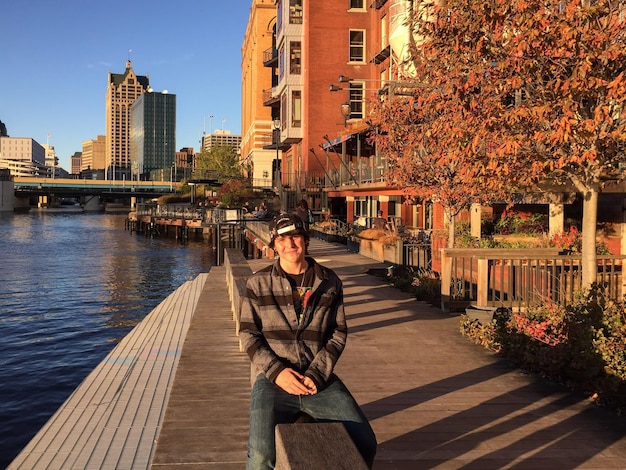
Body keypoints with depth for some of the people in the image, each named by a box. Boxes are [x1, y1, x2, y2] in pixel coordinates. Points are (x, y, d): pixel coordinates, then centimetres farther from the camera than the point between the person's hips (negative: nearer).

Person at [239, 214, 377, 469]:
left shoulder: (329, 282, 6)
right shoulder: (258, 282, 2)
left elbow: (338, 334, 5)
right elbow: (248, 334, 3)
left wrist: (316, 375, -9)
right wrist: (276, 371, -11)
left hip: (319, 378, 2)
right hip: (273, 378, -2)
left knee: (365, 443, -12)